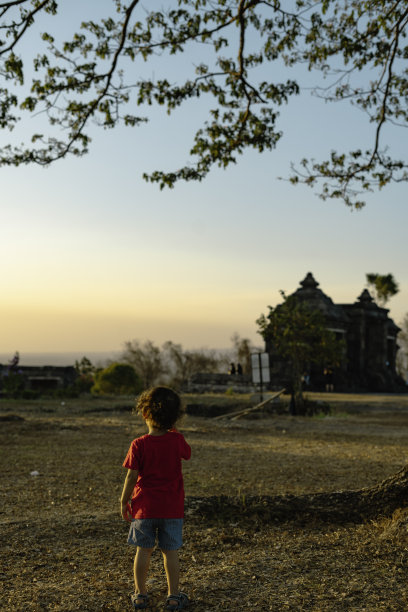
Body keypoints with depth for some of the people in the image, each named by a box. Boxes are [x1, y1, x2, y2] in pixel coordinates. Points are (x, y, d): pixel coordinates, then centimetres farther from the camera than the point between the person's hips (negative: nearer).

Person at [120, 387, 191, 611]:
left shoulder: (139, 445, -13)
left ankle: (140, 594, 22)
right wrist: (173, 430, 12)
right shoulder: (177, 440, -8)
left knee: (143, 550, 11)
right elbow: (187, 453, 15)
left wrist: (124, 502, 3)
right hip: (172, 508, 1)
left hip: (144, 507, -1)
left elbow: (131, 477, -10)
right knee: (170, 551, 9)